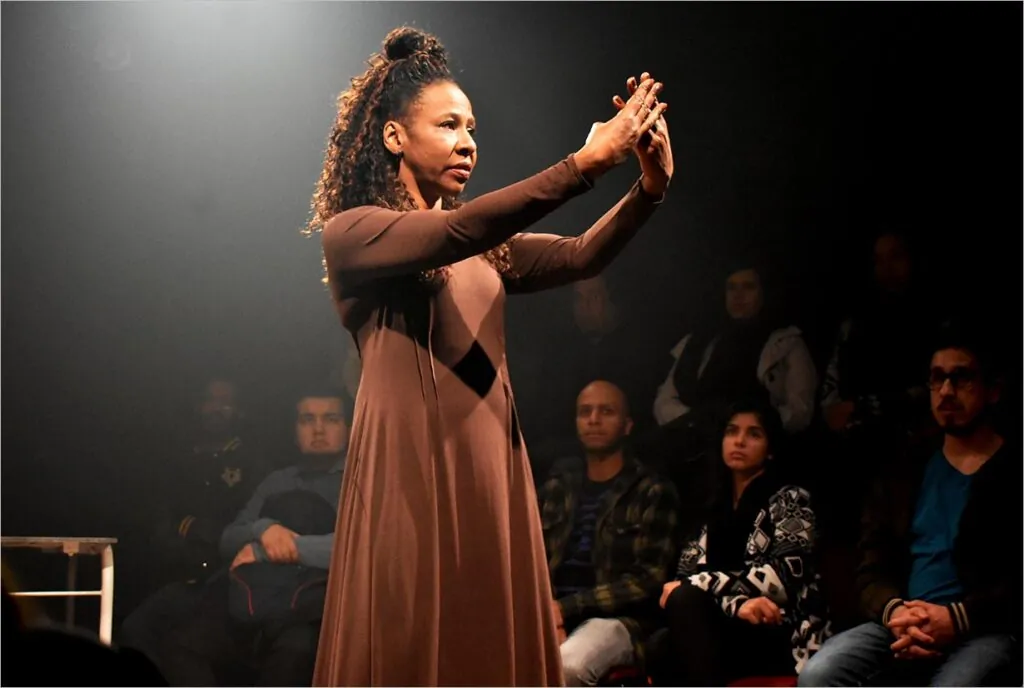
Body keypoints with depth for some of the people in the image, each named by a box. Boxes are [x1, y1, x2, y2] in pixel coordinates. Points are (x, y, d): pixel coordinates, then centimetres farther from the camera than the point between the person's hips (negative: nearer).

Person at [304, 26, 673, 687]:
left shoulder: (485, 249, 19)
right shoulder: (350, 233, -2)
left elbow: (580, 255, 5)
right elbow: (455, 233, -18)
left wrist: (649, 189, -14)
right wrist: (586, 163, -23)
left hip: (492, 476, 6)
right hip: (411, 474, -6)